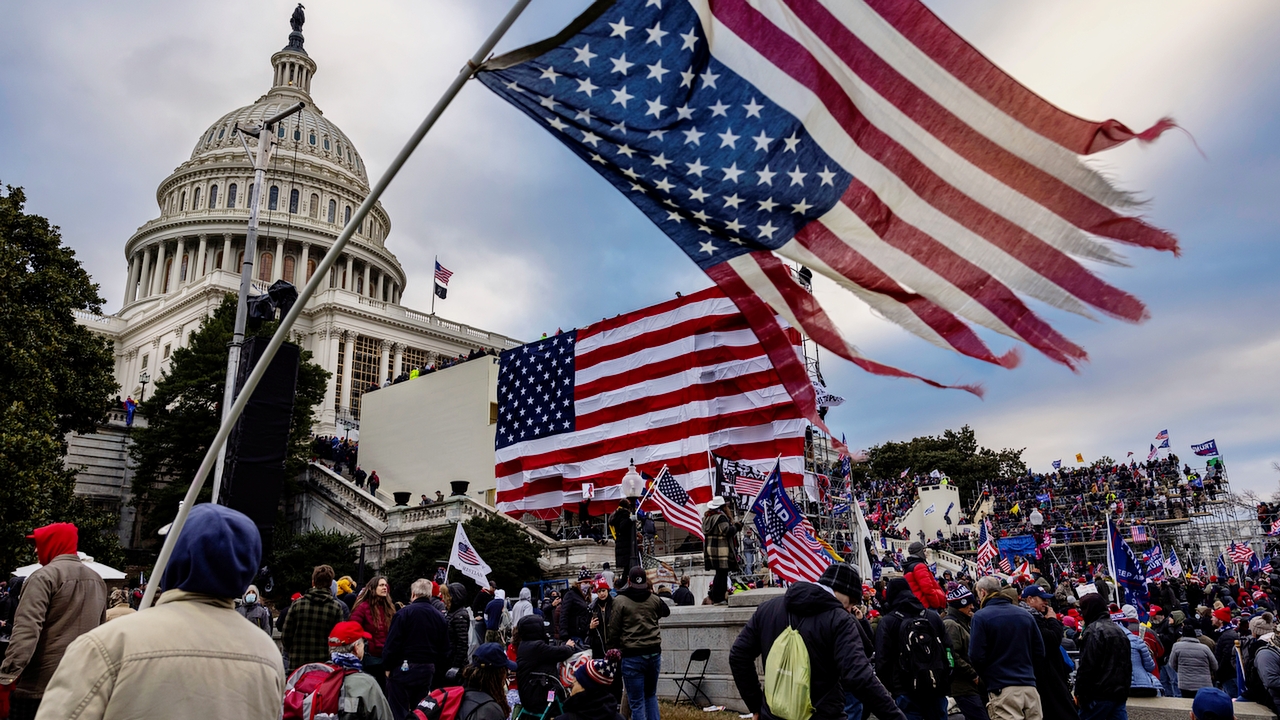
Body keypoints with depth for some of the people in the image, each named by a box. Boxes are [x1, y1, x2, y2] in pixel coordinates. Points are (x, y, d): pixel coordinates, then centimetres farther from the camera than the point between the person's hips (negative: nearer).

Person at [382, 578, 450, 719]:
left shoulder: (404, 613, -11)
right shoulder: (440, 617, 4)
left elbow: (392, 644, -13)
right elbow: (444, 650, 7)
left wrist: (388, 666, 0)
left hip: (403, 669, -5)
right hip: (427, 670, 5)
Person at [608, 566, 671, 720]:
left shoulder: (619, 601, -8)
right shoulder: (655, 600, 3)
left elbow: (613, 631, -7)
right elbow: (666, 612, 25)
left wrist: (614, 648, 7)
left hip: (632, 656, -4)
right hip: (654, 654, 4)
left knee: (637, 702, 2)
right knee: (651, 695, 21)